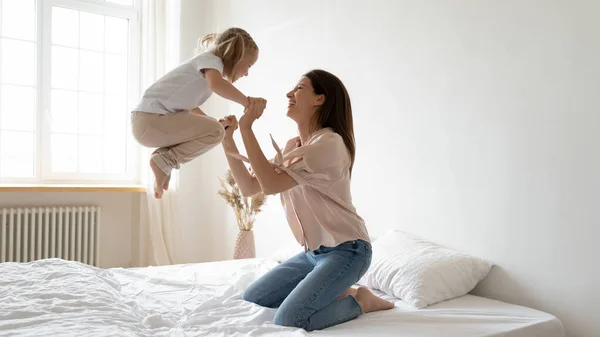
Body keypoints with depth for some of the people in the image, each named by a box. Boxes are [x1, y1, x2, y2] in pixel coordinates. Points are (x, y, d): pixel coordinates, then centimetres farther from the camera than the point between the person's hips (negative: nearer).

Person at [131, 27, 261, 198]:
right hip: (150, 120, -10)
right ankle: (164, 161, -8)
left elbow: (190, 106, 29)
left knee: (210, 128, 24)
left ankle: (164, 156, 12)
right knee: (215, 132, -14)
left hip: (149, 120, 10)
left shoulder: (207, 66, 22)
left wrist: (214, 123, 19)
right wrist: (246, 101, -17)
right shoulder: (211, 59, -5)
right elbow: (216, 84, -29)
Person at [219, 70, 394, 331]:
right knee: (251, 299, 7)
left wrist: (246, 128, -21)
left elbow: (271, 185, -25)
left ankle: (359, 301, 3)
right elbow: (249, 187, 6)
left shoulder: (330, 143, -19)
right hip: (314, 251, 9)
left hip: (345, 250, -9)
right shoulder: (291, 146, 9)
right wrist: (228, 143, -2)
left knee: (289, 319, -21)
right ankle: (336, 293, 14)